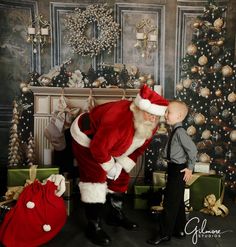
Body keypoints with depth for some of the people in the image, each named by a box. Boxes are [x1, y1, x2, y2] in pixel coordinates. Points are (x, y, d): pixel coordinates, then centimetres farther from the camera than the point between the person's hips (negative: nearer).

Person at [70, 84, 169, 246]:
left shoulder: (150, 125, -17)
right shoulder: (117, 120, -43)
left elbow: (139, 148, -3)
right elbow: (98, 148, -34)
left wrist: (120, 166, -9)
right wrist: (110, 168, -19)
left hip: (109, 144, 8)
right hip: (86, 138, -7)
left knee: (120, 177, 10)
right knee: (96, 178, -13)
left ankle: (117, 215, 30)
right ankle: (94, 227, 1)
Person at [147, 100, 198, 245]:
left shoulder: (180, 132, -21)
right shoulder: (175, 131, 6)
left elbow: (192, 149, -26)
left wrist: (190, 168, -17)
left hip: (178, 170, -9)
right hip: (175, 169, 9)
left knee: (170, 203, 0)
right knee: (177, 202, 18)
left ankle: (165, 234, 12)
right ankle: (180, 230, 32)